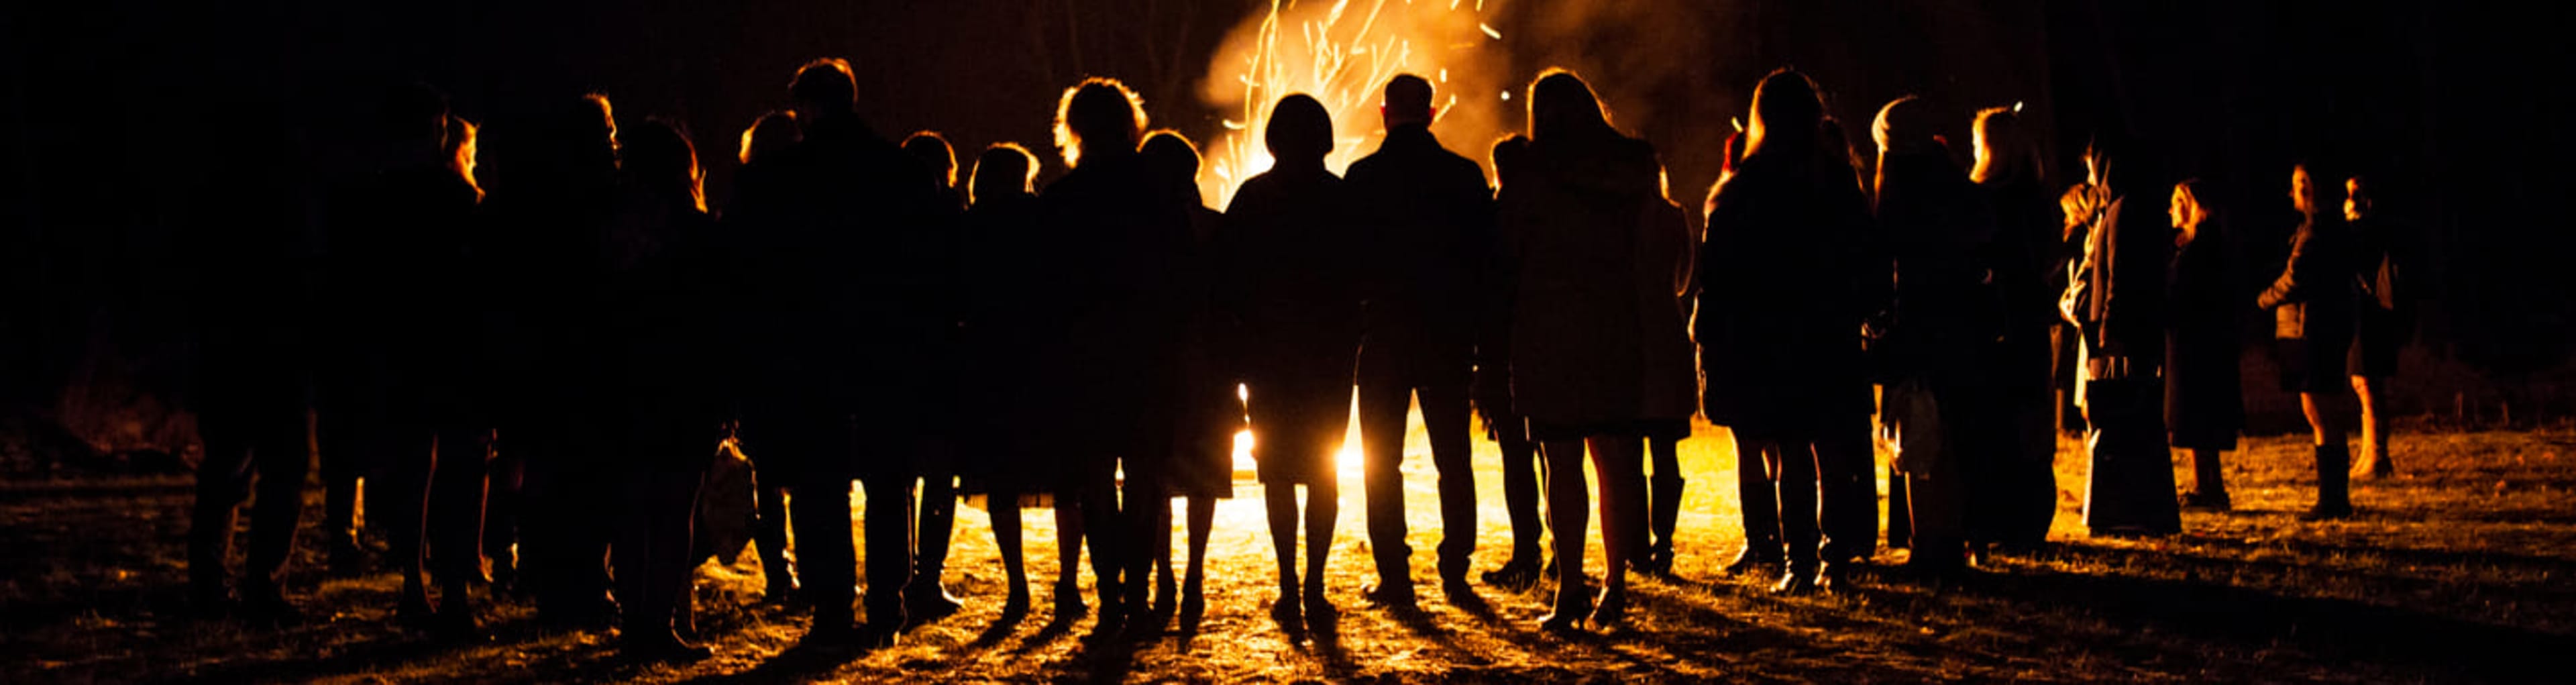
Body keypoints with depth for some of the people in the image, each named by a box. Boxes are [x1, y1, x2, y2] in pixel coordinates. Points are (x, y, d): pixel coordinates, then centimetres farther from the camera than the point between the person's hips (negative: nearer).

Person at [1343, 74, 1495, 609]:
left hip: (1383, 336, -2)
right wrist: (1476, 332, 11)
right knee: (1454, 459, 11)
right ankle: (1456, 570, 10)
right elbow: (1487, 257, 2)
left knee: (1382, 460, 4)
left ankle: (1394, 577, -1)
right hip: (1449, 336, 2)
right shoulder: (1466, 177, 0)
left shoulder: (1362, 177, -6)